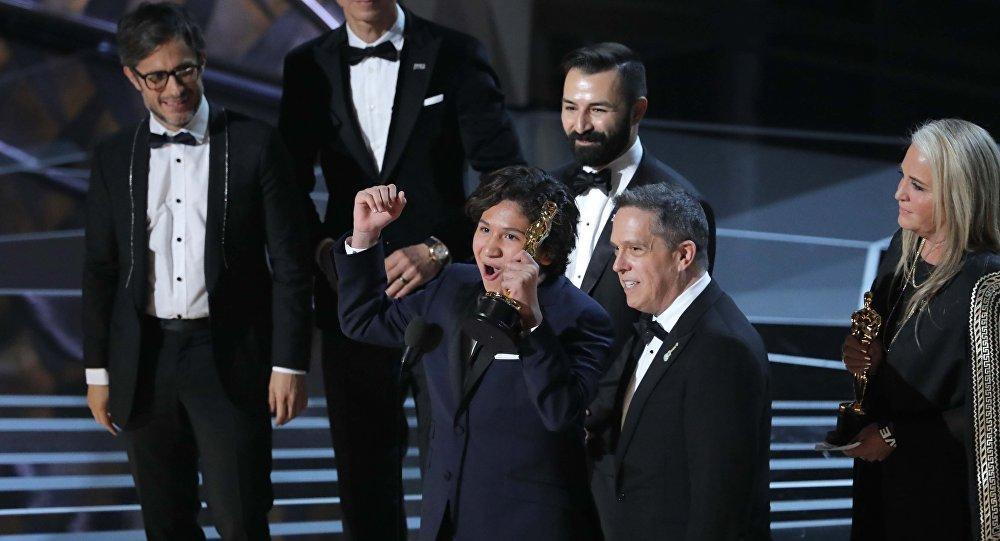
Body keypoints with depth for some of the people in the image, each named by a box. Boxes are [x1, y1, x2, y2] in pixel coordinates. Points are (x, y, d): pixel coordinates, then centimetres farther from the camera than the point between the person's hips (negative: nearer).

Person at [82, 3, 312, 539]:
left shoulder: (255, 144, -2)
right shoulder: (114, 159, 7)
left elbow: (290, 262, -2)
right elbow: (99, 269, 12)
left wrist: (289, 364, -6)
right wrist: (97, 370, 9)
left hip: (230, 359, -3)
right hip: (144, 362, 3)